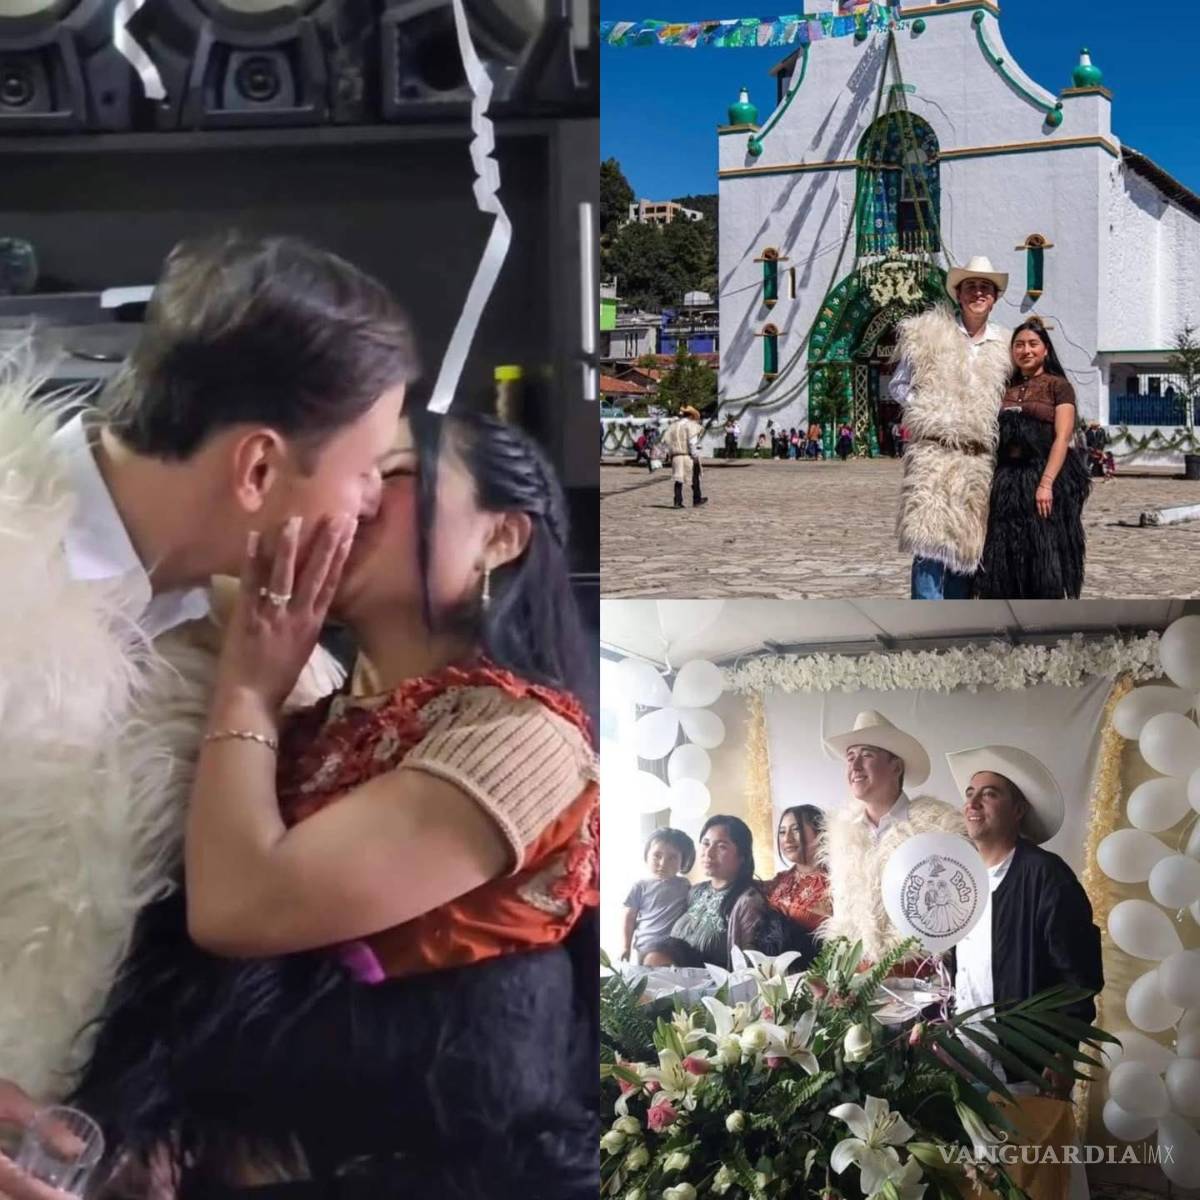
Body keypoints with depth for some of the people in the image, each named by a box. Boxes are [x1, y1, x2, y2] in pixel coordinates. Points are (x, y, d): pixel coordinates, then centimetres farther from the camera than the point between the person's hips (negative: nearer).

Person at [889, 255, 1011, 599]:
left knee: (966, 549, 7)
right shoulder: (926, 334, 3)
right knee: (929, 544, -13)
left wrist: (989, 417, 6)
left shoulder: (1003, 346, 13)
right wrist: (925, 409, -5)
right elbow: (897, 386, 9)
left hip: (980, 459, 4)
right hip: (933, 453, -4)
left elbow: (1007, 398, 25)